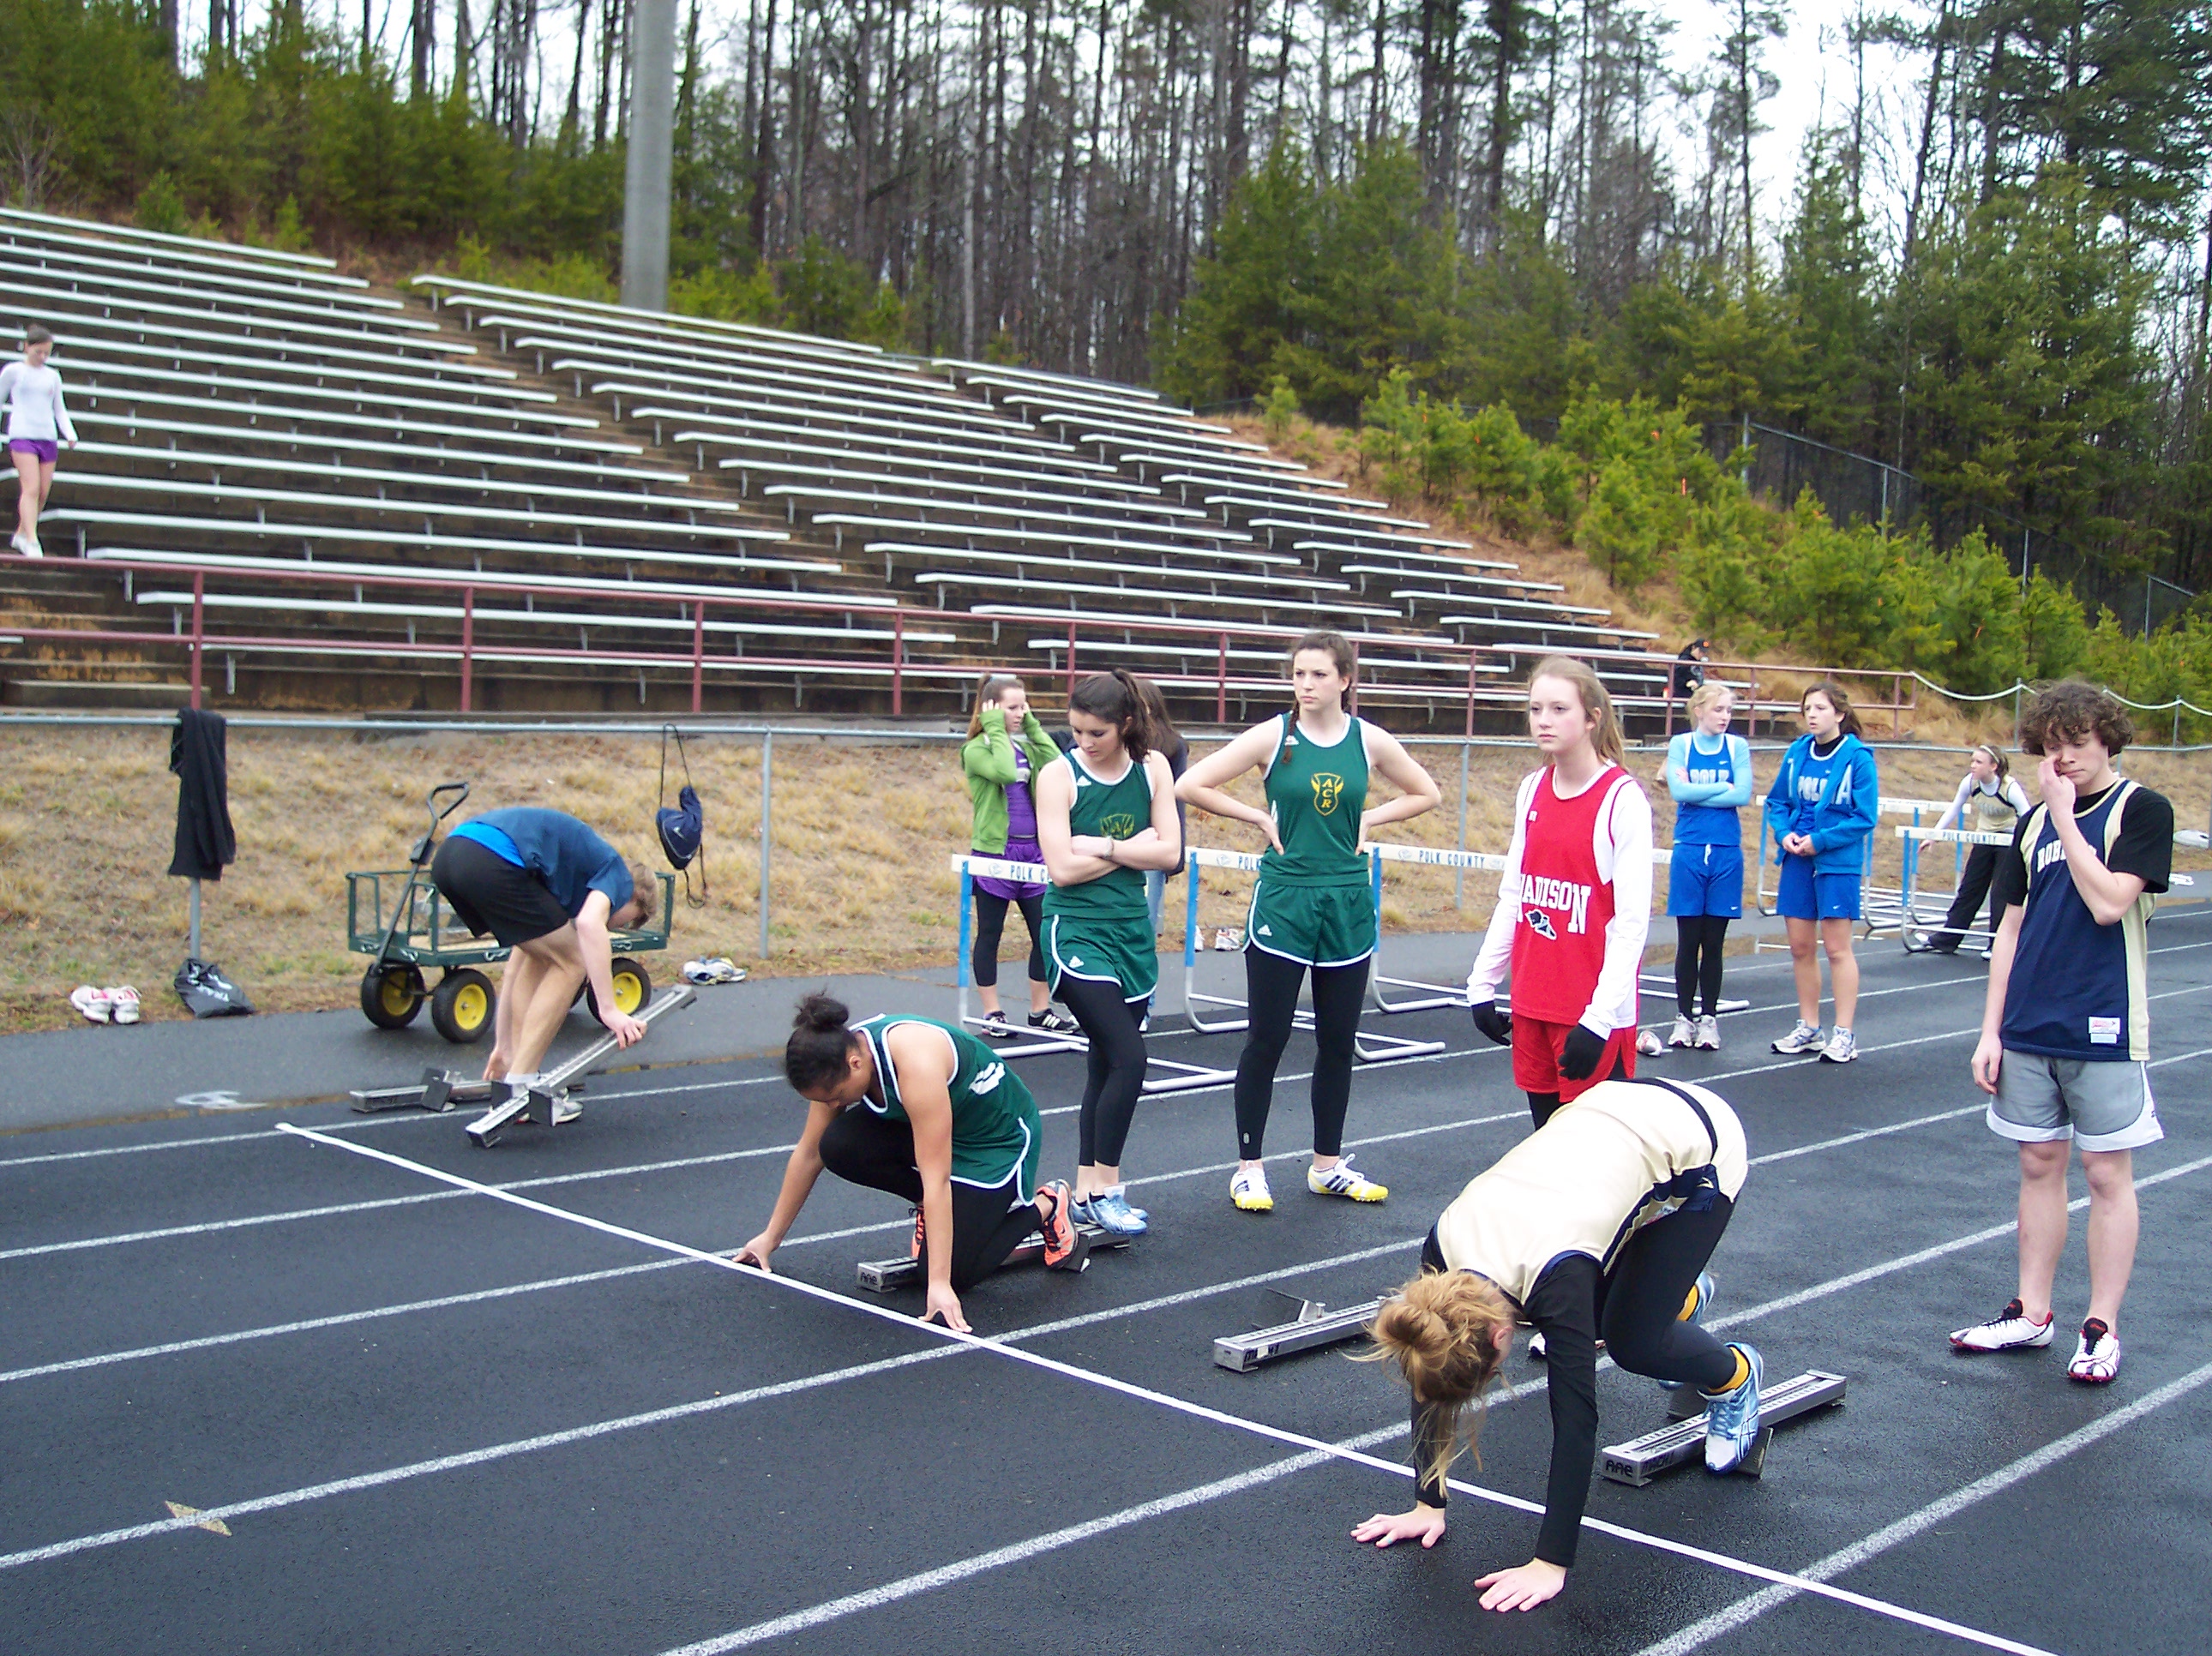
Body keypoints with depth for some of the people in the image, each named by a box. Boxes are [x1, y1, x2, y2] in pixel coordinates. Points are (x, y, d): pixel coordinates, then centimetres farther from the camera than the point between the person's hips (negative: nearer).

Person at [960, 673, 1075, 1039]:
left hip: (1032, 850, 6)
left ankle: (1040, 1011, 18)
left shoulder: (1025, 747, 13)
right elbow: (1004, 772, -26)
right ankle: (992, 1014, 11)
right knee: (989, 935, 3)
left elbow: (1057, 766, -5)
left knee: (1045, 933, 7)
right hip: (995, 852, -6)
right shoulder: (976, 750, -6)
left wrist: (1033, 726, 0)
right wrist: (995, 730, -16)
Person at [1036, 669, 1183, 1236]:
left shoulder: (1152, 767, 3)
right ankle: (1105, 1190, -3)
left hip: (1132, 930, 5)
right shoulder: (1059, 775, -8)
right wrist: (1134, 848, -7)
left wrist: (1103, 847, -13)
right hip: (1077, 932, -5)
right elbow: (1062, 868, -14)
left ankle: (1087, 1192, 17)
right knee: (1128, 1059, -15)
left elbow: (1170, 853, -3)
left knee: (1107, 1066, 9)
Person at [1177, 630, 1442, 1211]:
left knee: (1338, 1041, 10)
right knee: (1266, 1038, 1)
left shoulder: (1370, 741, 1)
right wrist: (1259, 817, -7)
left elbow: (1426, 794, 15)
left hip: (1348, 906, 3)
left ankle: (1328, 1165, 24)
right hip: (1283, 902, -3)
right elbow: (1191, 784, -7)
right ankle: (1249, 1167, 11)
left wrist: (1369, 818, 3)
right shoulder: (1273, 736, -6)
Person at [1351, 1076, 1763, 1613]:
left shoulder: (1555, 1276, -38)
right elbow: (1430, 1369, -12)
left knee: (1631, 1341, -6)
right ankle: (1685, 1299, 42)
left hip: (1699, 1146, -6)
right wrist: (1429, 1505, -11)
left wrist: (1550, 1565, -35)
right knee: (1590, 1322, 10)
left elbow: (1576, 1415, -35)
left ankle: (1735, 1375, 24)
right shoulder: (1441, 1252, -21)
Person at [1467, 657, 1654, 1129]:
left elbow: (1632, 921, -13)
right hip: (1532, 1002, 6)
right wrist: (1483, 982, 13)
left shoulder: (1622, 799, -11)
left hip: (1594, 1013, -6)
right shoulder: (1532, 790, 8)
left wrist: (1599, 1018, -18)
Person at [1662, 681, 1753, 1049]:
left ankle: (1709, 1018, 14)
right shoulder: (1680, 745, 2)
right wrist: (1723, 787, -8)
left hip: (1726, 853, 1)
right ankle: (1684, 1017, 11)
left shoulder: (1737, 747, 5)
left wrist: (1696, 792, -11)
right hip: (1690, 851, -1)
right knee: (1688, 941, 2)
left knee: (1714, 942, 5)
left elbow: (1743, 795, -8)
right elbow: (1679, 790, -12)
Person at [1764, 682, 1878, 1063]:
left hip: (1837, 862, -5)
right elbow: (1777, 801, 12)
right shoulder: (1798, 752, 5)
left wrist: (1820, 840, -16)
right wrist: (1784, 833, -6)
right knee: (1800, 947, 10)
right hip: (1797, 860, 5)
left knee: (1837, 946, -1)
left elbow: (1865, 817, -11)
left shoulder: (1858, 757, -9)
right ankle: (1809, 1028, 21)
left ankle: (1844, 1033, 5)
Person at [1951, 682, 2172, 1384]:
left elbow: (2108, 903, -19)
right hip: (2029, 1029, 5)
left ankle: (2101, 1327, 10)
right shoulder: (2033, 823, 10)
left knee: (2107, 1173, 2)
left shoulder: (2142, 810, -5)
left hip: (2104, 1029, -5)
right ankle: (2031, 1313, 20)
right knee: (2039, 1165, 12)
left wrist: (2064, 815, -14)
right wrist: (1991, 1030, 8)